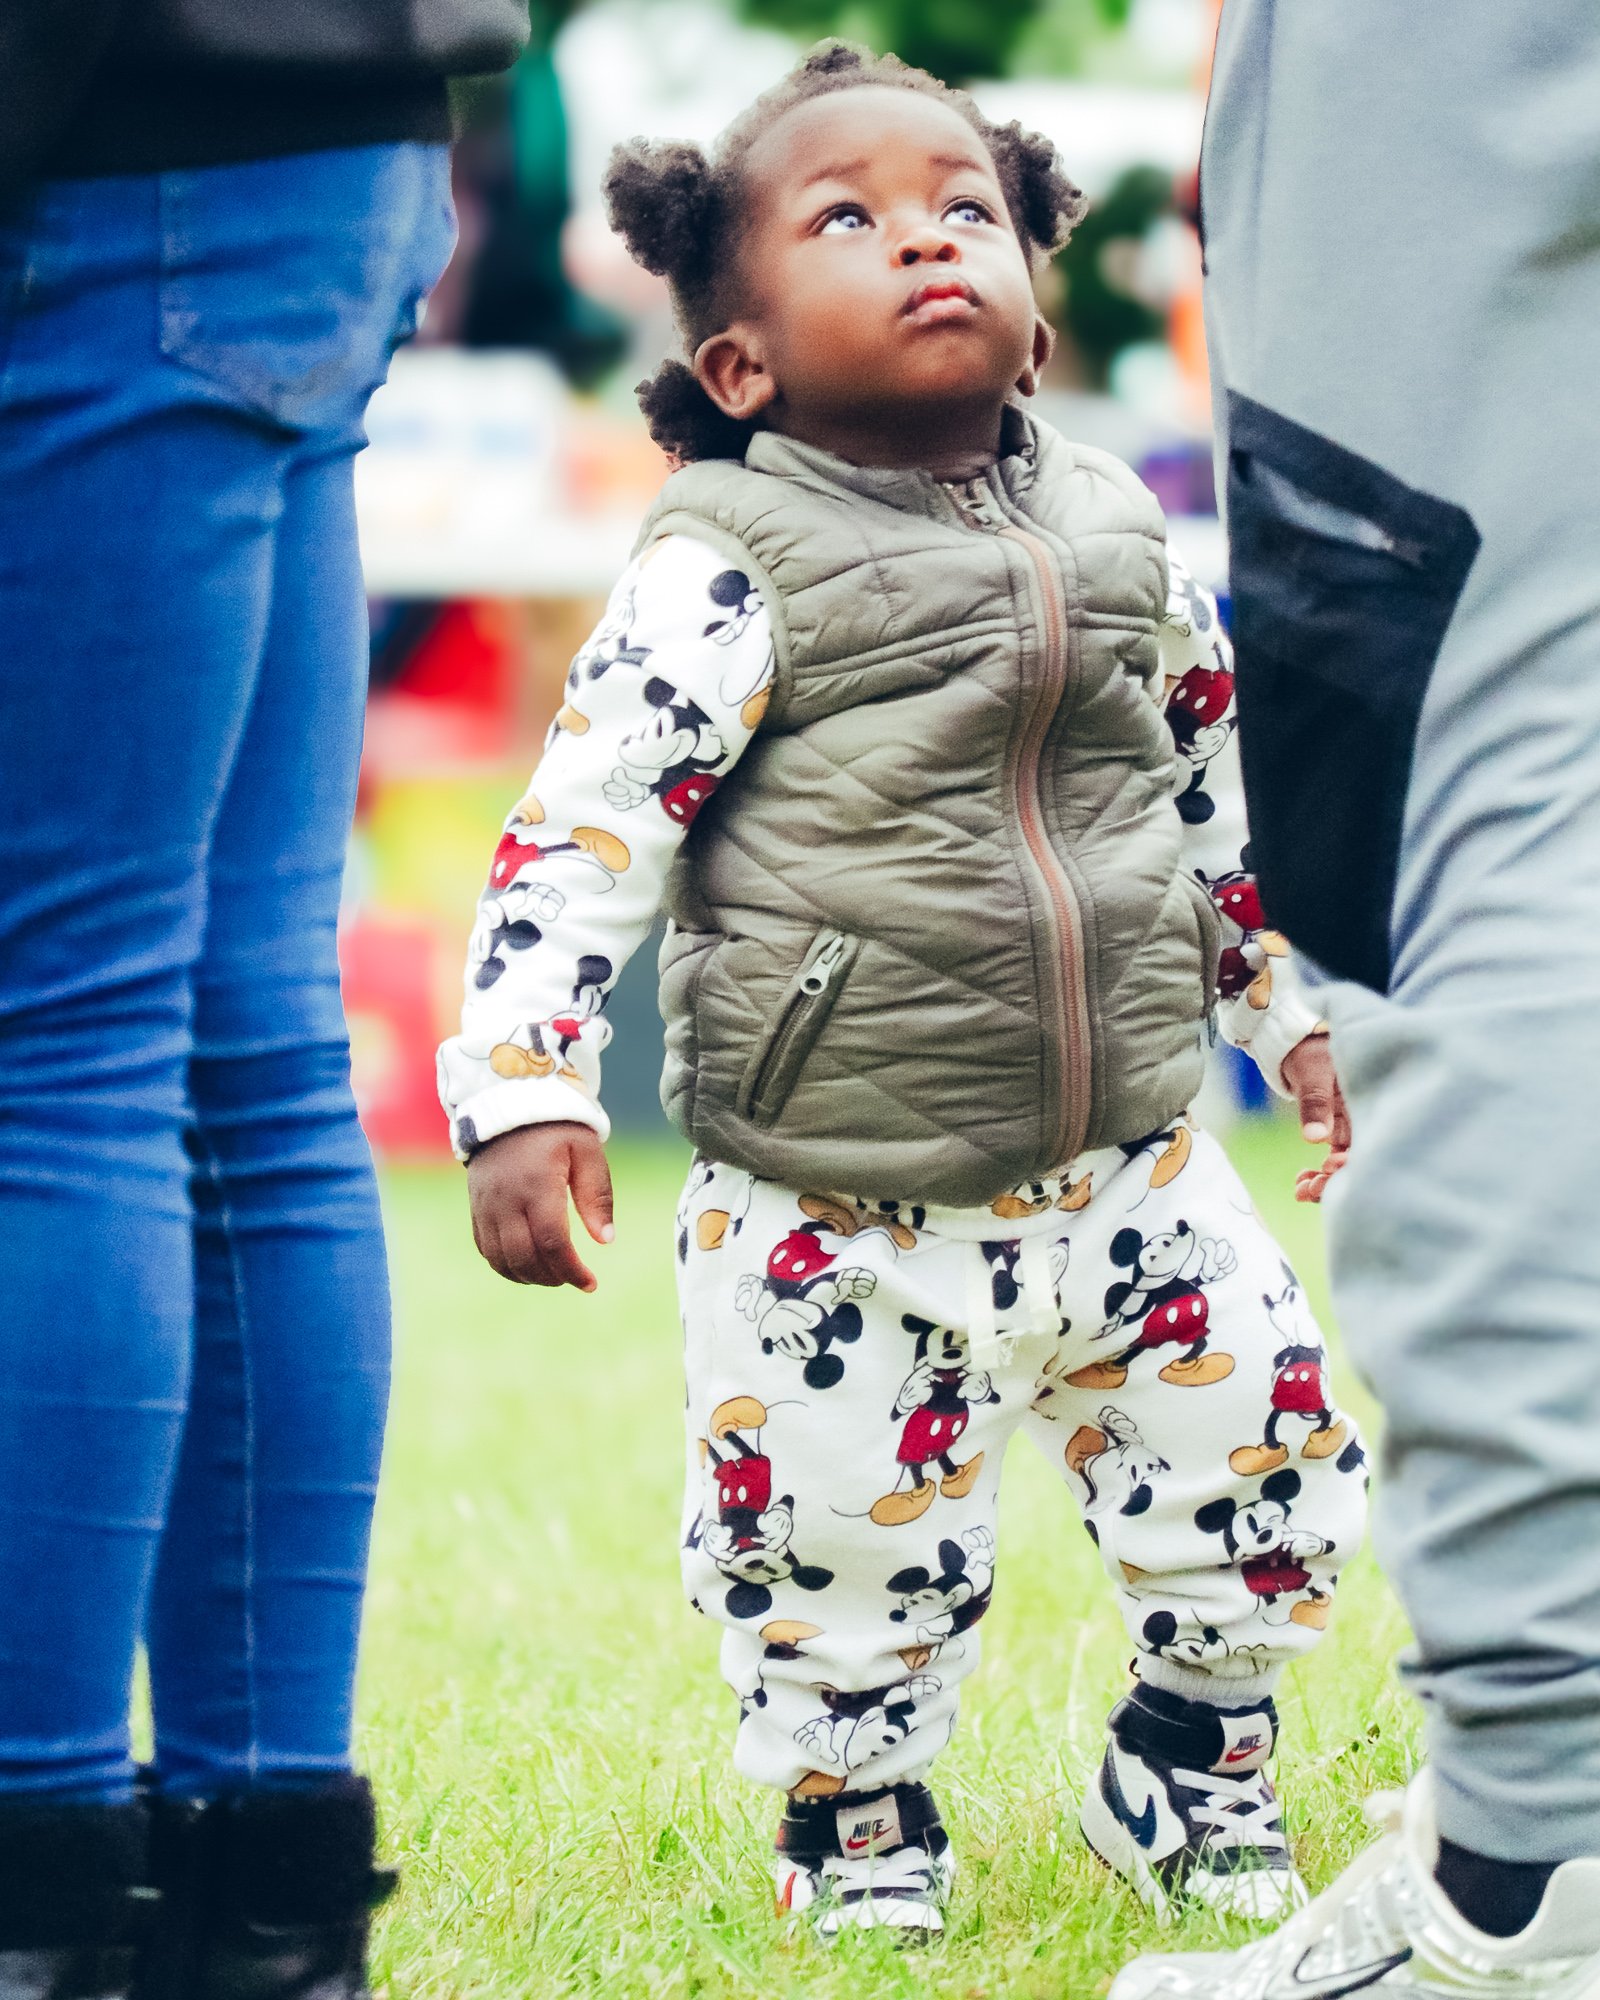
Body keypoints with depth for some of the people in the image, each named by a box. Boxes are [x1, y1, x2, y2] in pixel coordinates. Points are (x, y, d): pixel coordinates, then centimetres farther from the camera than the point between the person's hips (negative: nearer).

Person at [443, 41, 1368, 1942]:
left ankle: (1191, 1762, 33)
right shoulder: (727, 574, -11)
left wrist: (1303, 1008, 22)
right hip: (837, 1232, -5)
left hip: (1129, 1182, 5)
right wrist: (522, 1091, -24)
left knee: (1269, 1477, 8)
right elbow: (579, 832, -16)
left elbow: (1225, 796, 20)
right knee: (843, 1559, 2)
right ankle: (855, 1818, 31)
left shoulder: (1117, 540, 6)